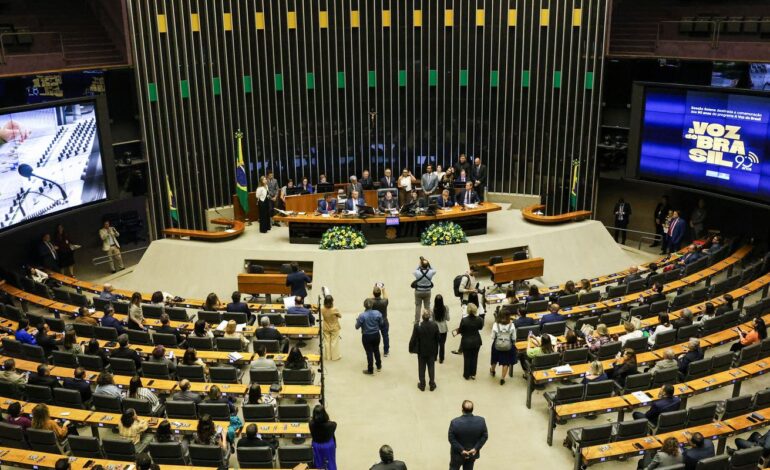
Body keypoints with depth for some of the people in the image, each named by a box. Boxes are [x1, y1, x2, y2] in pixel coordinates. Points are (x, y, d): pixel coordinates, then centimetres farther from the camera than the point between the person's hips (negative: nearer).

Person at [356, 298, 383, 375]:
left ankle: (370, 370, 19)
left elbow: (357, 327, -12)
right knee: (376, 350, 23)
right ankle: (379, 366, 39)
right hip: (376, 335, 3)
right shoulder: (377, 313, -13)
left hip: (366, 337, -3)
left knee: (369, 352, 9)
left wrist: (357, 320, 6)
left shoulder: (362, 316, -22)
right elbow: (381, 324, -2)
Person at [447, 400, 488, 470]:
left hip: (458, 454, -2)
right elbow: (484, 436, -10)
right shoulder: (481, 421, -18)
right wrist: (476, 448, -10)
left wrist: (461, 450, -14)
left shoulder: (455, 422, -25)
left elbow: (451, 438, -20)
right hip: (472, 453, 2)